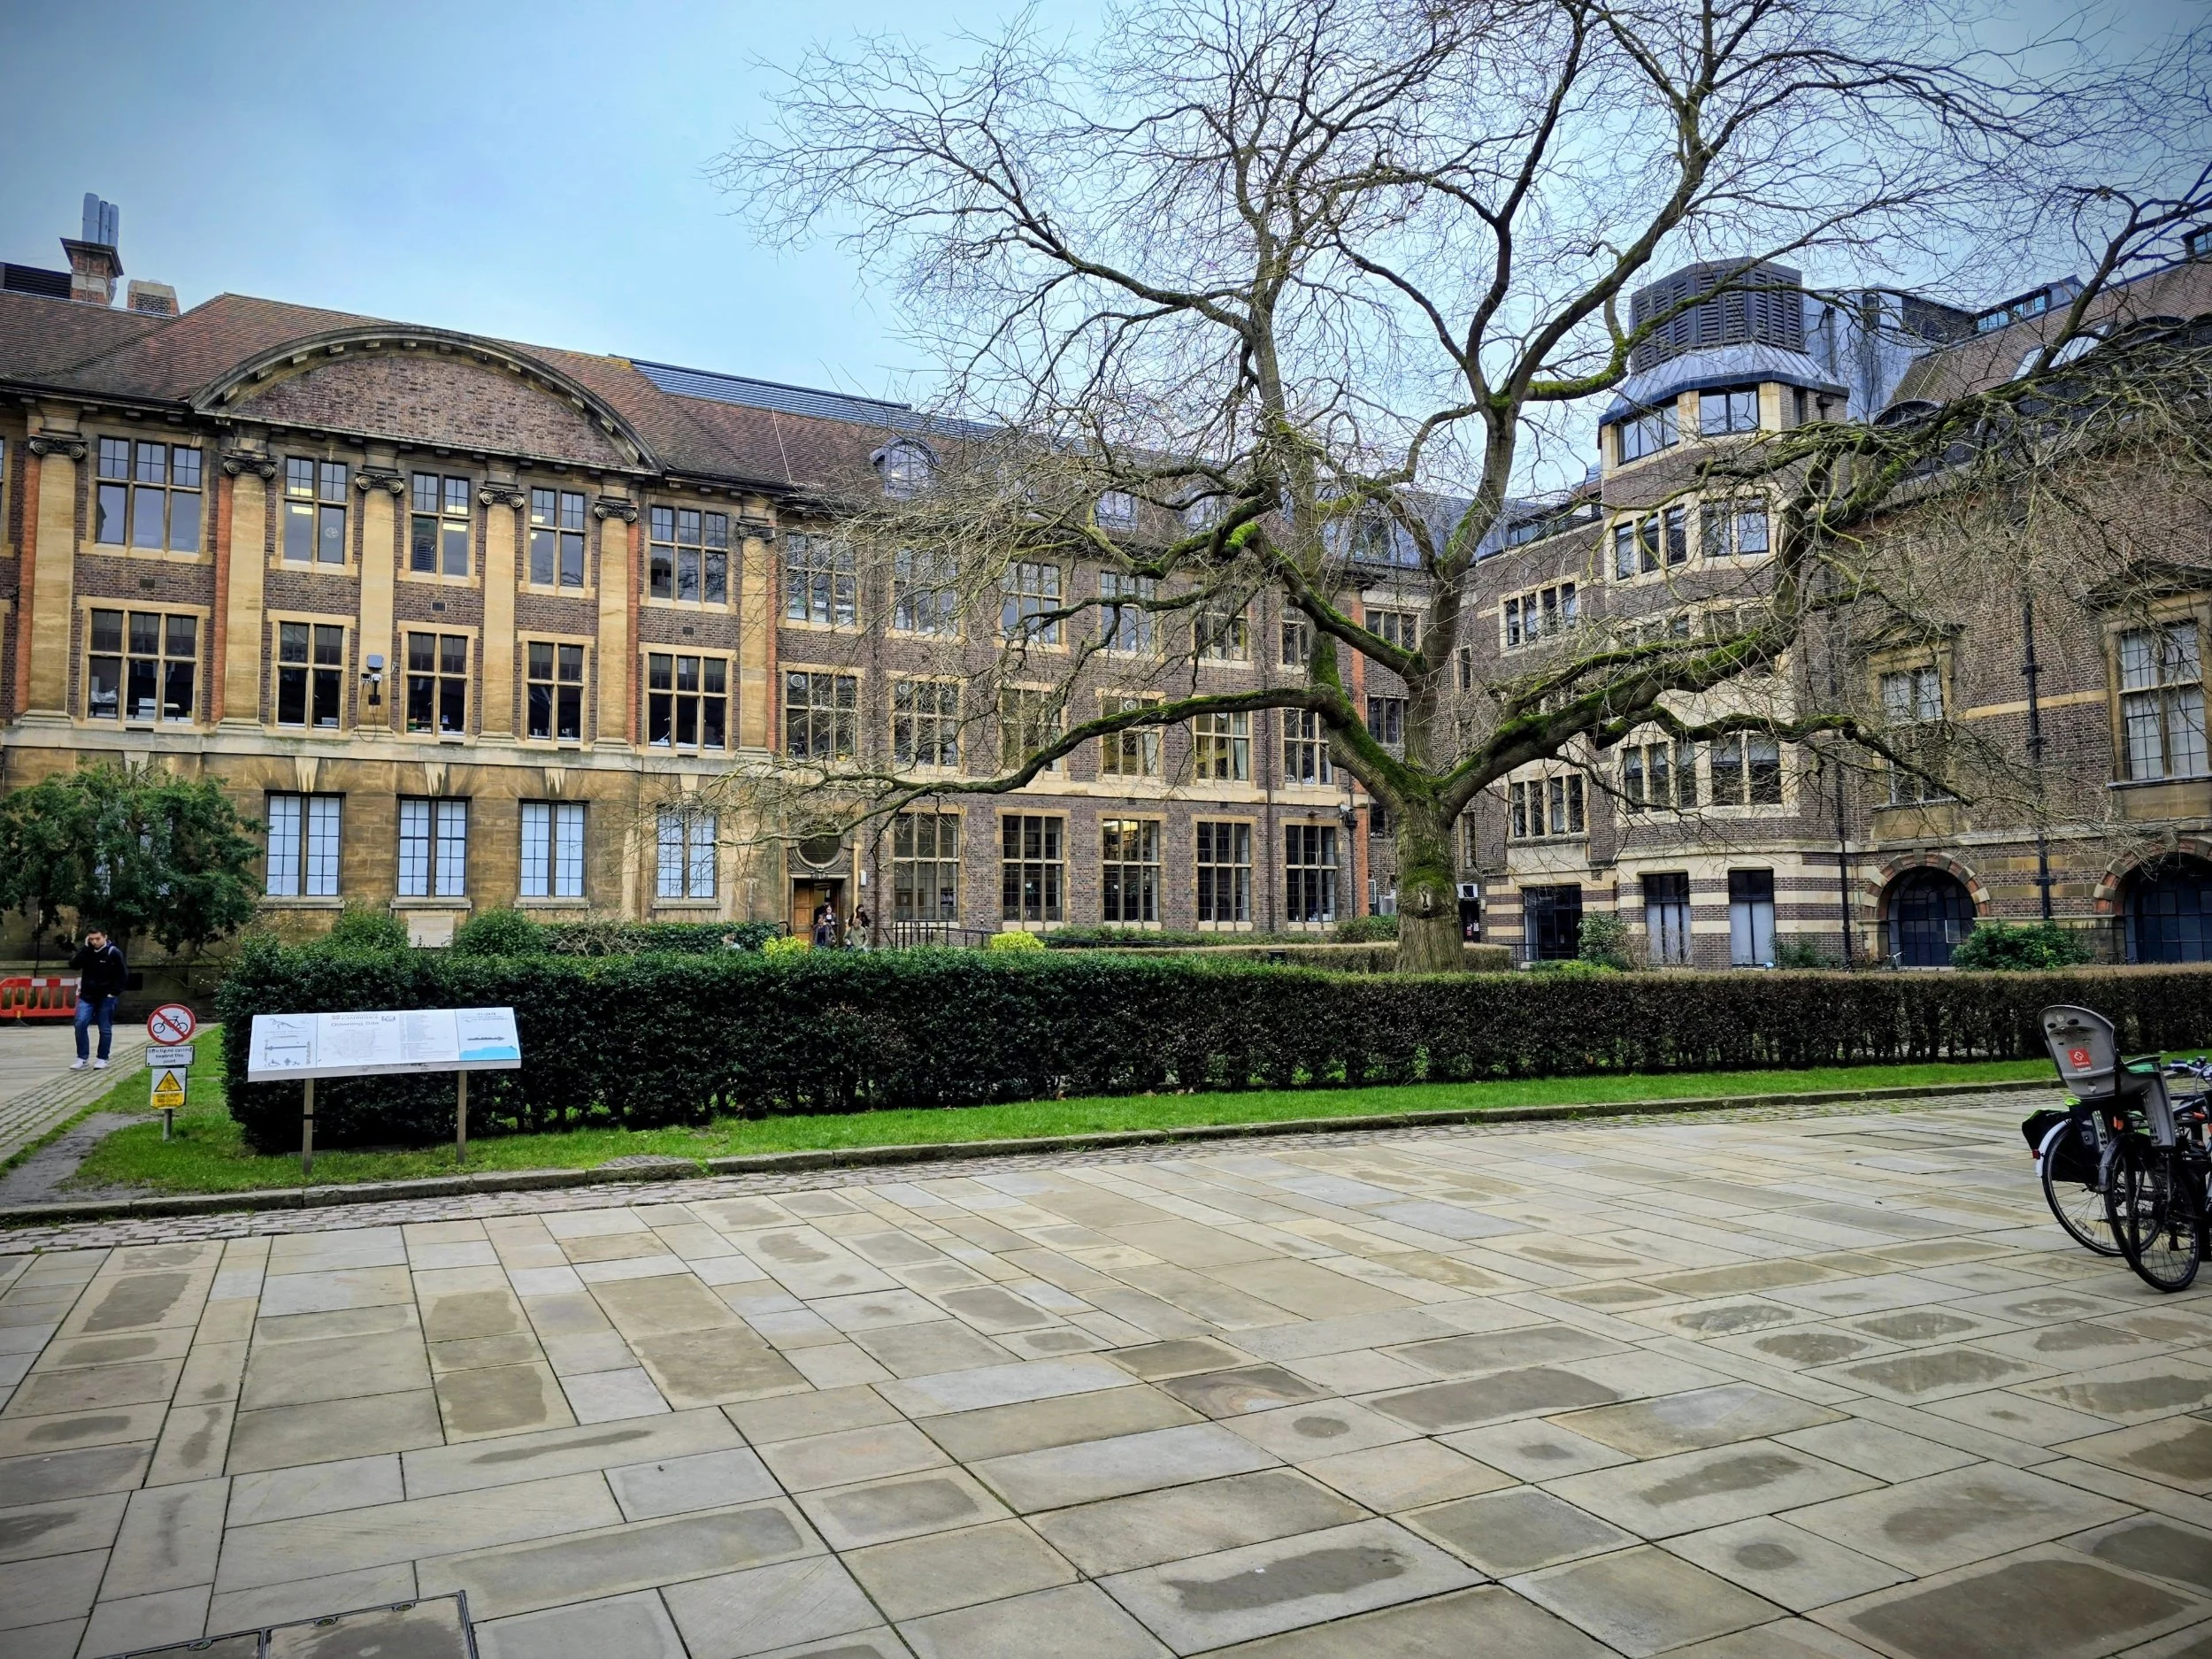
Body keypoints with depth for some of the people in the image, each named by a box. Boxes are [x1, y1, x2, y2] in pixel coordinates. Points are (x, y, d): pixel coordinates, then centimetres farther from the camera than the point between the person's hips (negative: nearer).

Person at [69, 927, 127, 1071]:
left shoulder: (113, 953, -8)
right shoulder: (86, 951, 6)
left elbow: (121, 975, -6)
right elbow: (74, 965, -8)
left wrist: (114, 993, -12)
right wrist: (84, 948, -14)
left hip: (106, 997, -4)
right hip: (87, 996, 4)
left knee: (105, 1029, 4)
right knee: (80, 1024, -8)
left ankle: (102, 1059, 13)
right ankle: (81, 1058, 0)